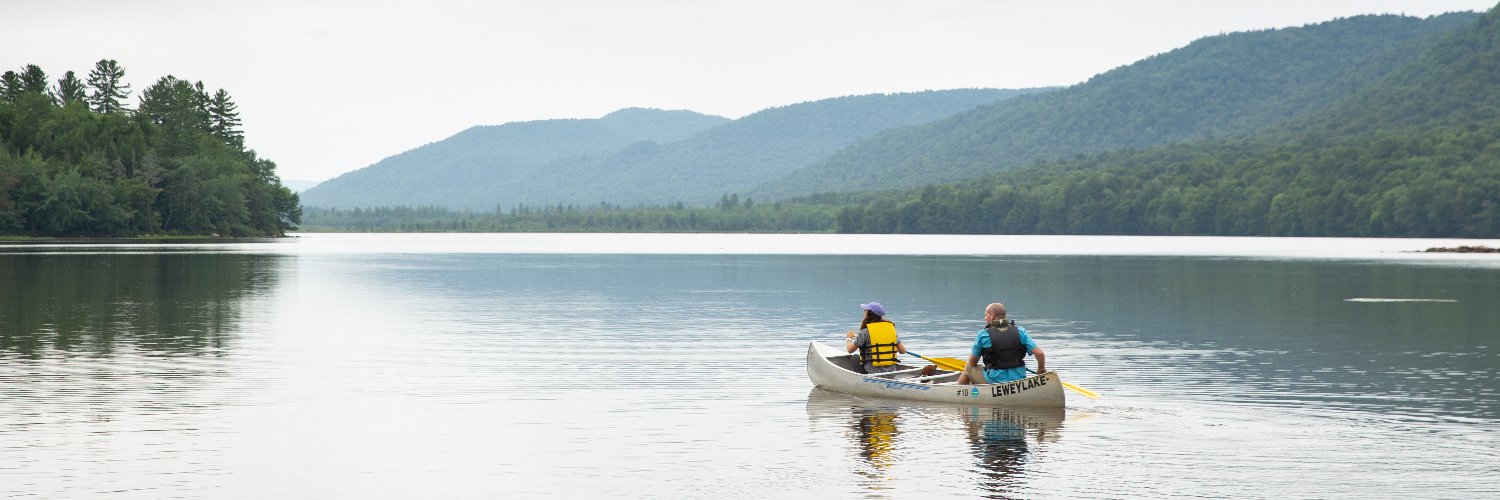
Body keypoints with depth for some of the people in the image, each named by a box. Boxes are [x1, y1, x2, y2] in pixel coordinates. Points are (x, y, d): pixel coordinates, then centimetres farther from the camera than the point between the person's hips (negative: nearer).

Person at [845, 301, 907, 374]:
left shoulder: (865, 331, -9)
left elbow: (850, 349, 1)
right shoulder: (891, 328, 5)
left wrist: (849, 338, 23)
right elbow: (903, 351, 7)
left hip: (873, 372, -6)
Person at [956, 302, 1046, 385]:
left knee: (968, 367, 23)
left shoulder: (983, 335, -9)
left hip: (994, 380, -4)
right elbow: (1040, 353, -6)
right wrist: (1041, 368, 14)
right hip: (1019, 380, 4)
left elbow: (972, 363, 2)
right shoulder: (1020, 331, -2)